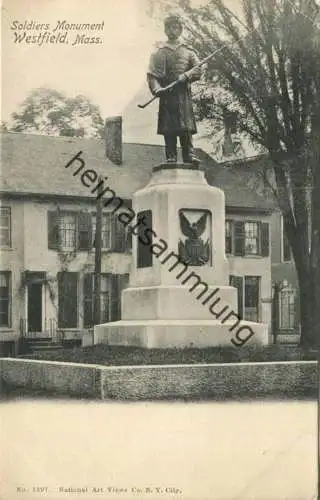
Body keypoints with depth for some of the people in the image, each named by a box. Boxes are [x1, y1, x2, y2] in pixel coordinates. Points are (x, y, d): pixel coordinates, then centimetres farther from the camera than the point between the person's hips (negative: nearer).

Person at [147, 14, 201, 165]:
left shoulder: (188, 51, 15)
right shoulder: (159, 53, 14)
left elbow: (198, 70, 5)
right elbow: (151, 74, 4)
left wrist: (185, 76, -15)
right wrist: (156, 88, -14)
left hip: (184, 94, 0)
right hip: (166, 95, 0)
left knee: (186, 126, -8)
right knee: (168, 129, -5)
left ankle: (189, 155, -10)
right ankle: (171, 157, -4)